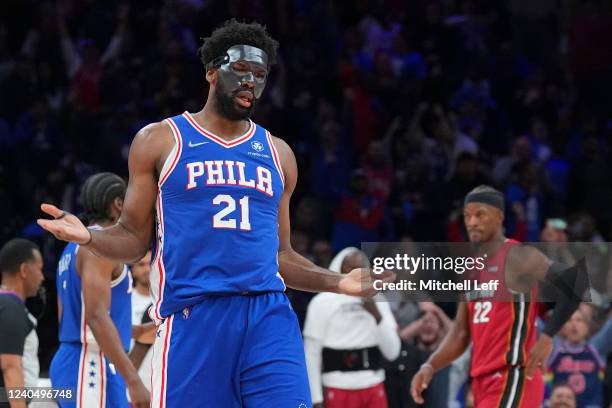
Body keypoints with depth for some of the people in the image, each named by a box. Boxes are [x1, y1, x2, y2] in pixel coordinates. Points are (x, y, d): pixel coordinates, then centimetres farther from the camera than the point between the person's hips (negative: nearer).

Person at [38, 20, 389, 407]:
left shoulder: (278, 154, 18)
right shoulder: (160, 140, 8)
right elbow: (133, 238, 9)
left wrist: (338, 283, 10)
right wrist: (89, 237, -12)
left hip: (269, 316, 3)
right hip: (192, 316, -3)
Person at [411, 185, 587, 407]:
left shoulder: (517, 257, -10)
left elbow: (577, 280, -20)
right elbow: (460, 333, 18)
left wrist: (547, 337, -22)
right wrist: (429, 367, 2)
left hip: (512, 381, -9)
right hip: (483, 383, 9)